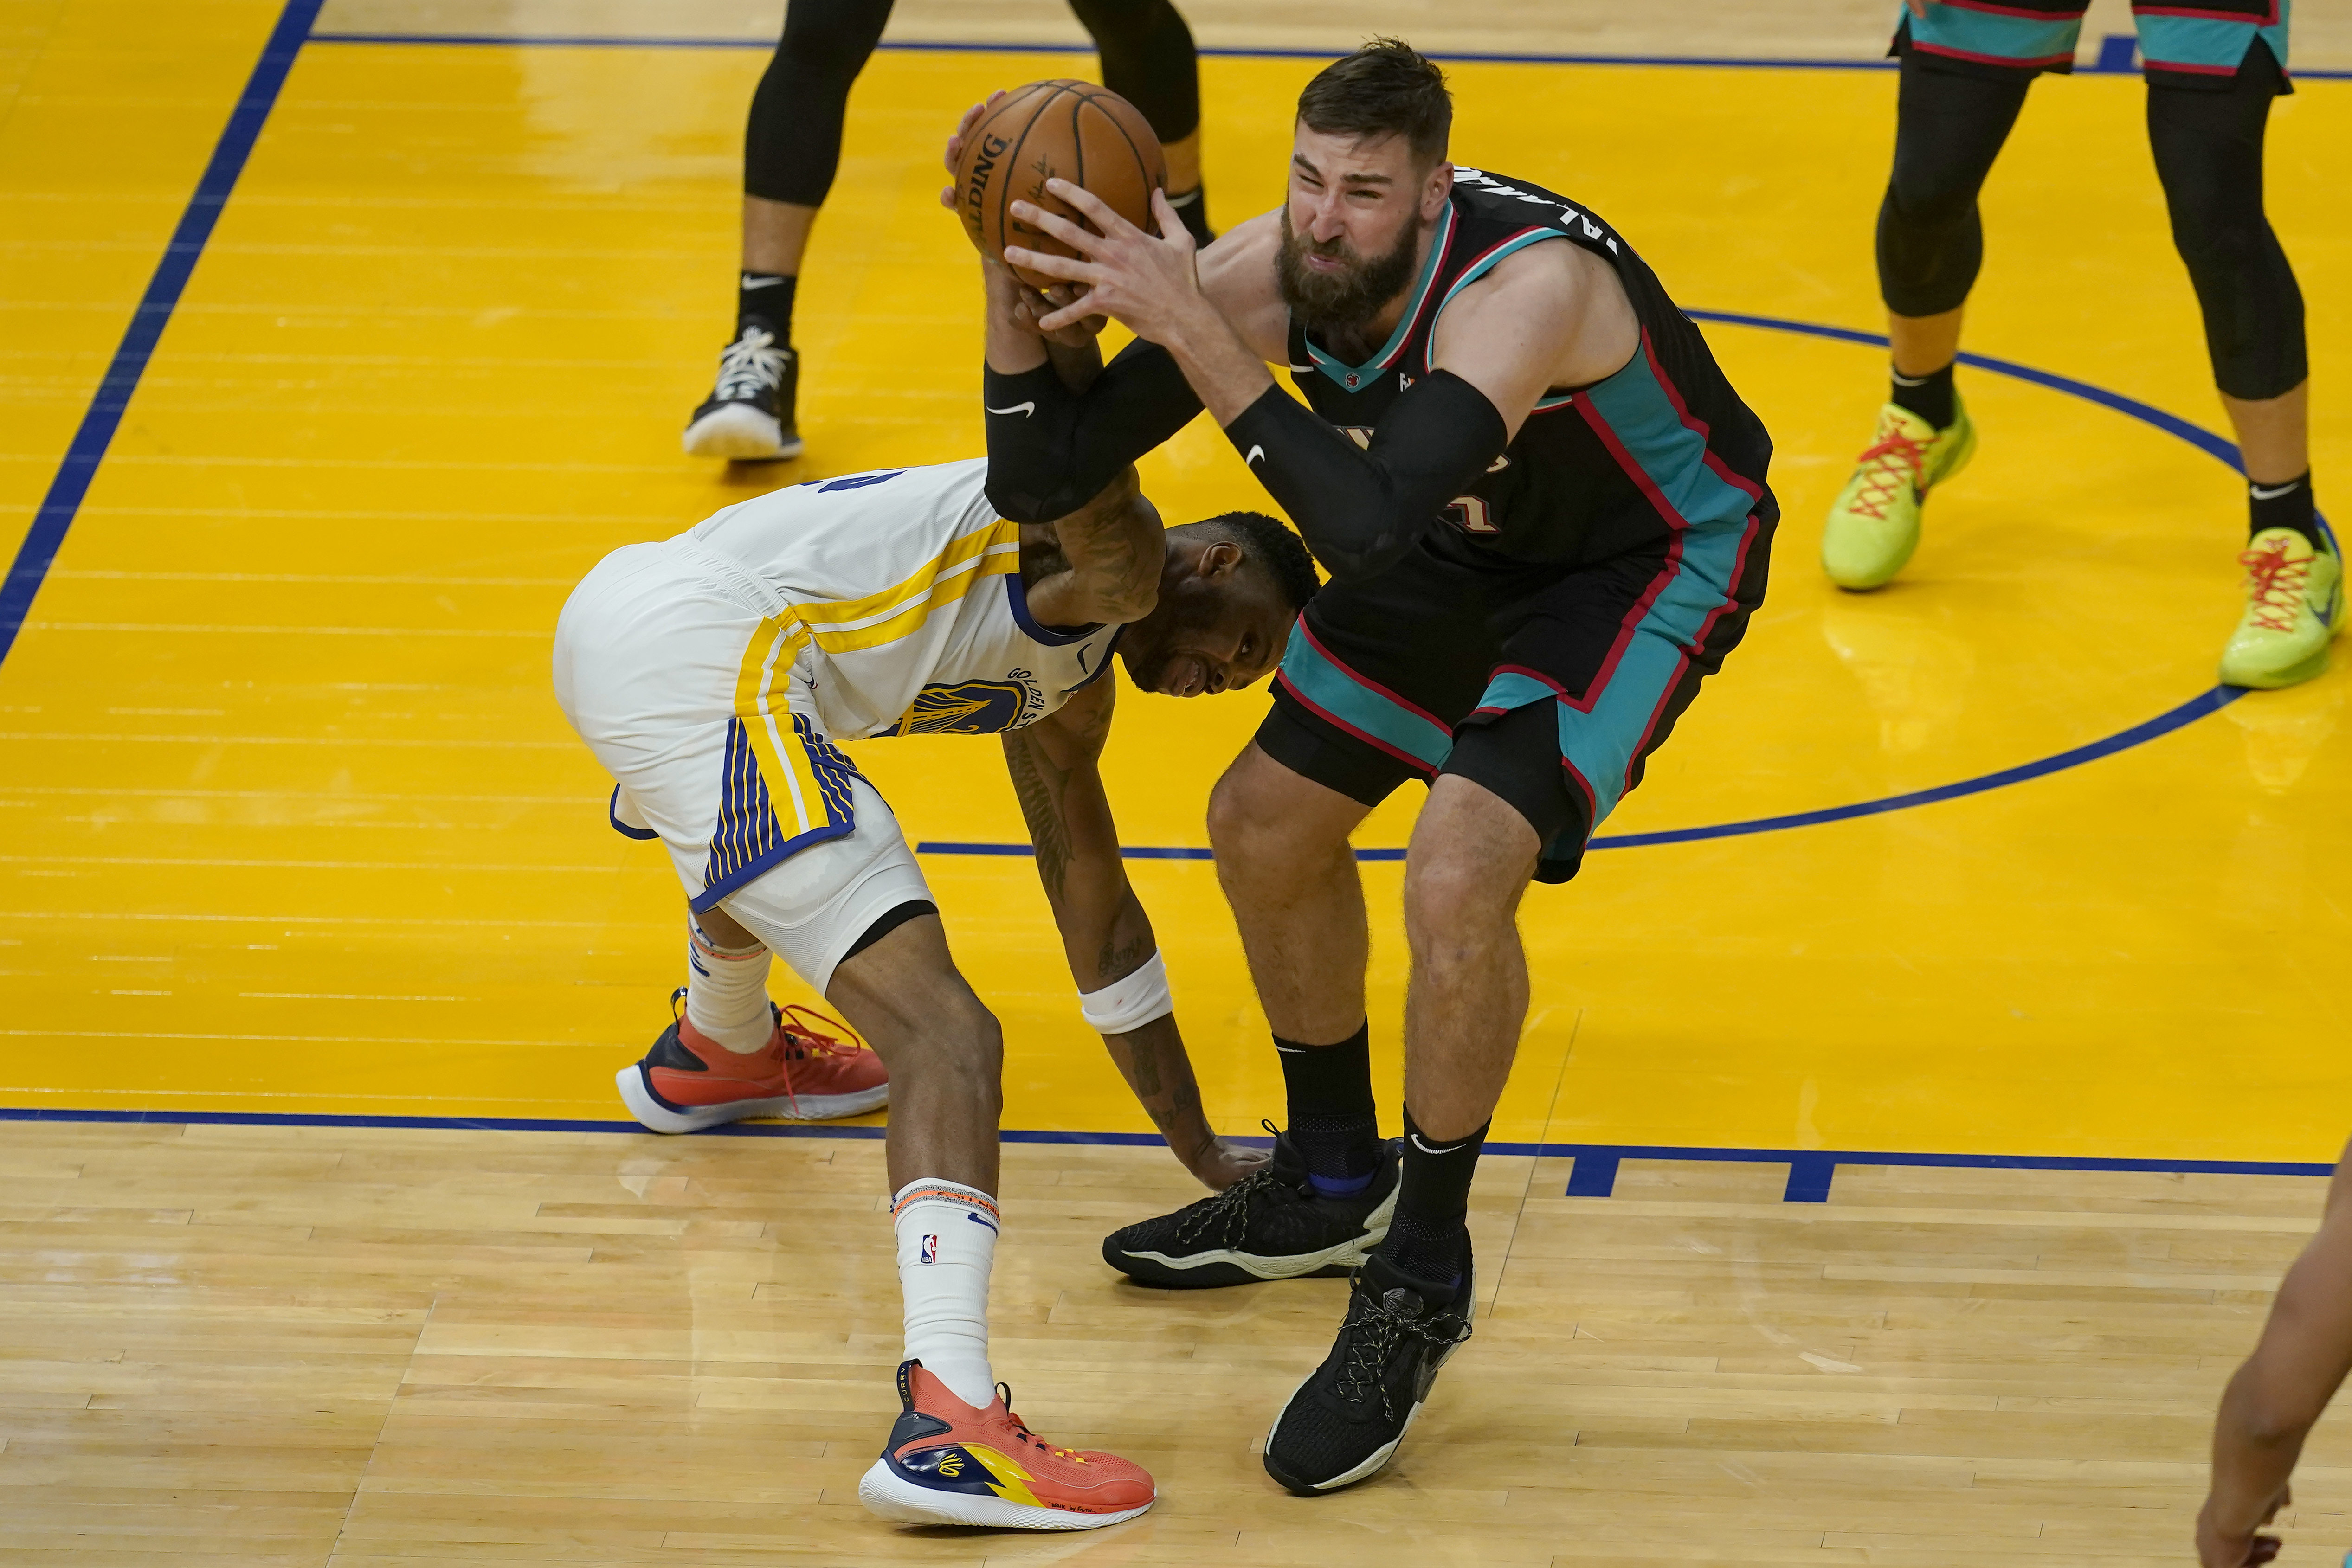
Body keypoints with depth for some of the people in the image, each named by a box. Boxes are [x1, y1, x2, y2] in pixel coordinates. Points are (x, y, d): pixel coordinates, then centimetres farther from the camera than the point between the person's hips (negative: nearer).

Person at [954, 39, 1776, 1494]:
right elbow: (1041, 480, -18)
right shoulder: (1267, 271, -22)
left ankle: (1422, 1283, -3)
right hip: (1477, 537, 7)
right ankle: (1335, 1186, 36)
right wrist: (1018, 273, -32)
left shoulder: (1530, 284, -40)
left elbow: (1366, 530, -51)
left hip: (1652, 560, -7)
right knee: (1266, 826, 12)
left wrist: (1193, 330, -49)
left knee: (1459, 880, -24)